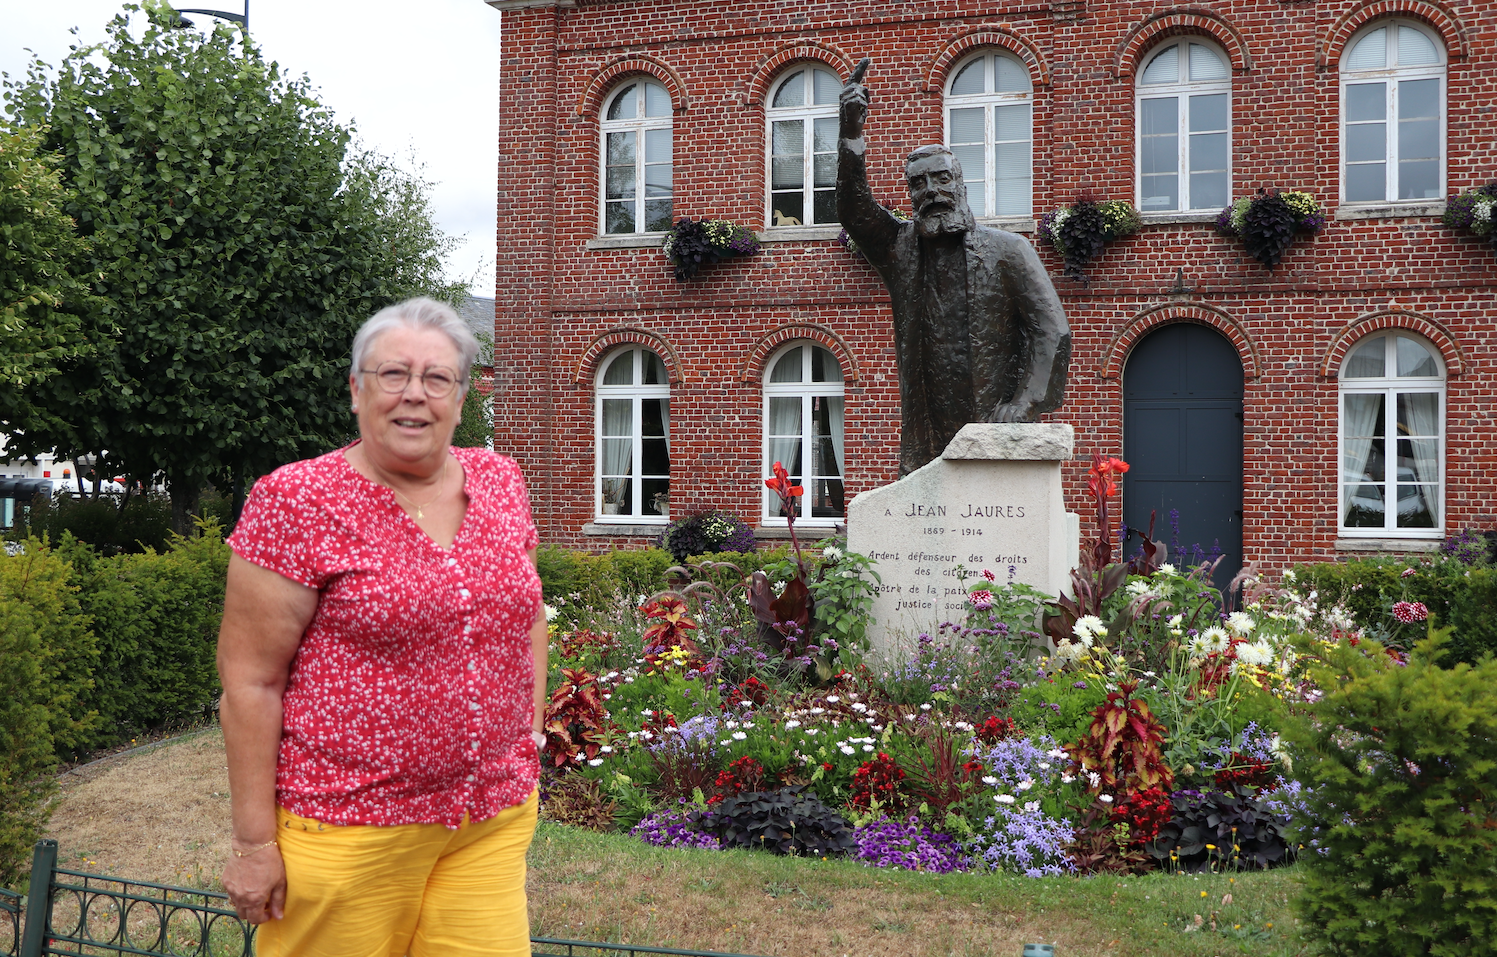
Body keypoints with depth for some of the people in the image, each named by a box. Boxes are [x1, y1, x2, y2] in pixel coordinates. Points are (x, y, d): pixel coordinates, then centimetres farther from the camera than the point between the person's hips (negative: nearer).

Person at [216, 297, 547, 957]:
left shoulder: (499, 481, 7)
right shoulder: (296, 501, -9)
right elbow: (249, 680, -9)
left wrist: (531, 726, 13)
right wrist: (254, 842, -10)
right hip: (348, 828, -4)